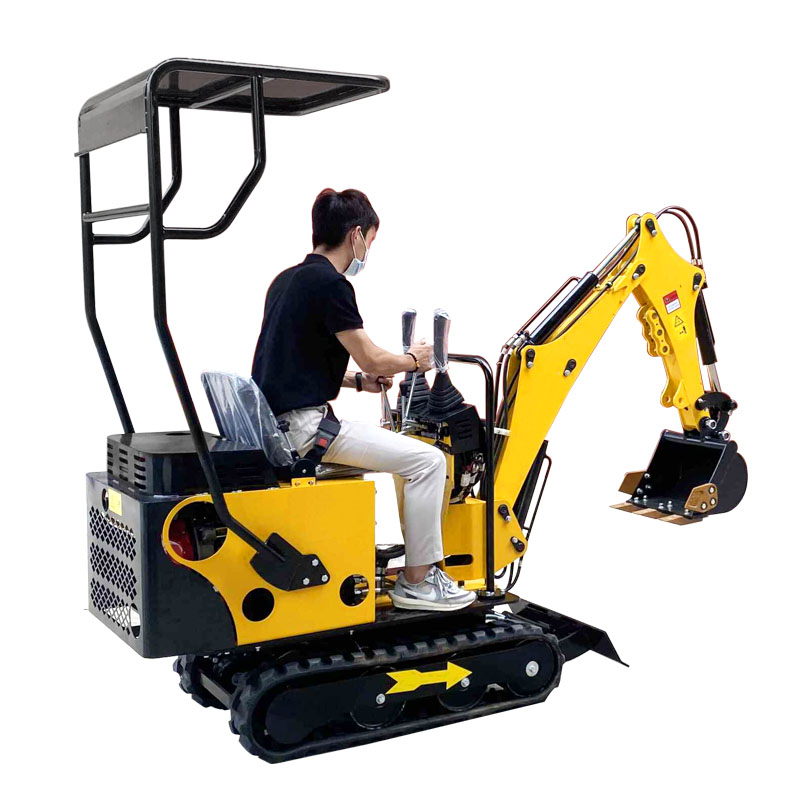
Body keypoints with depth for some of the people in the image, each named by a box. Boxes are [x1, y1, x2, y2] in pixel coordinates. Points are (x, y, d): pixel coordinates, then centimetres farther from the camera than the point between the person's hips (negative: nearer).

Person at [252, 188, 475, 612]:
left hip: (276, 424, 10)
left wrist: (358, 381, 18)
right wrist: (412, 359, 9)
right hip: (303, 428, -10)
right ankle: (417, 581, 0)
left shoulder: (287, 279, 15)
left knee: (390, 445, 33)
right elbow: (371, 358, -11)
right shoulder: (330, 283, -15)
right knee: (427, 460, -8)